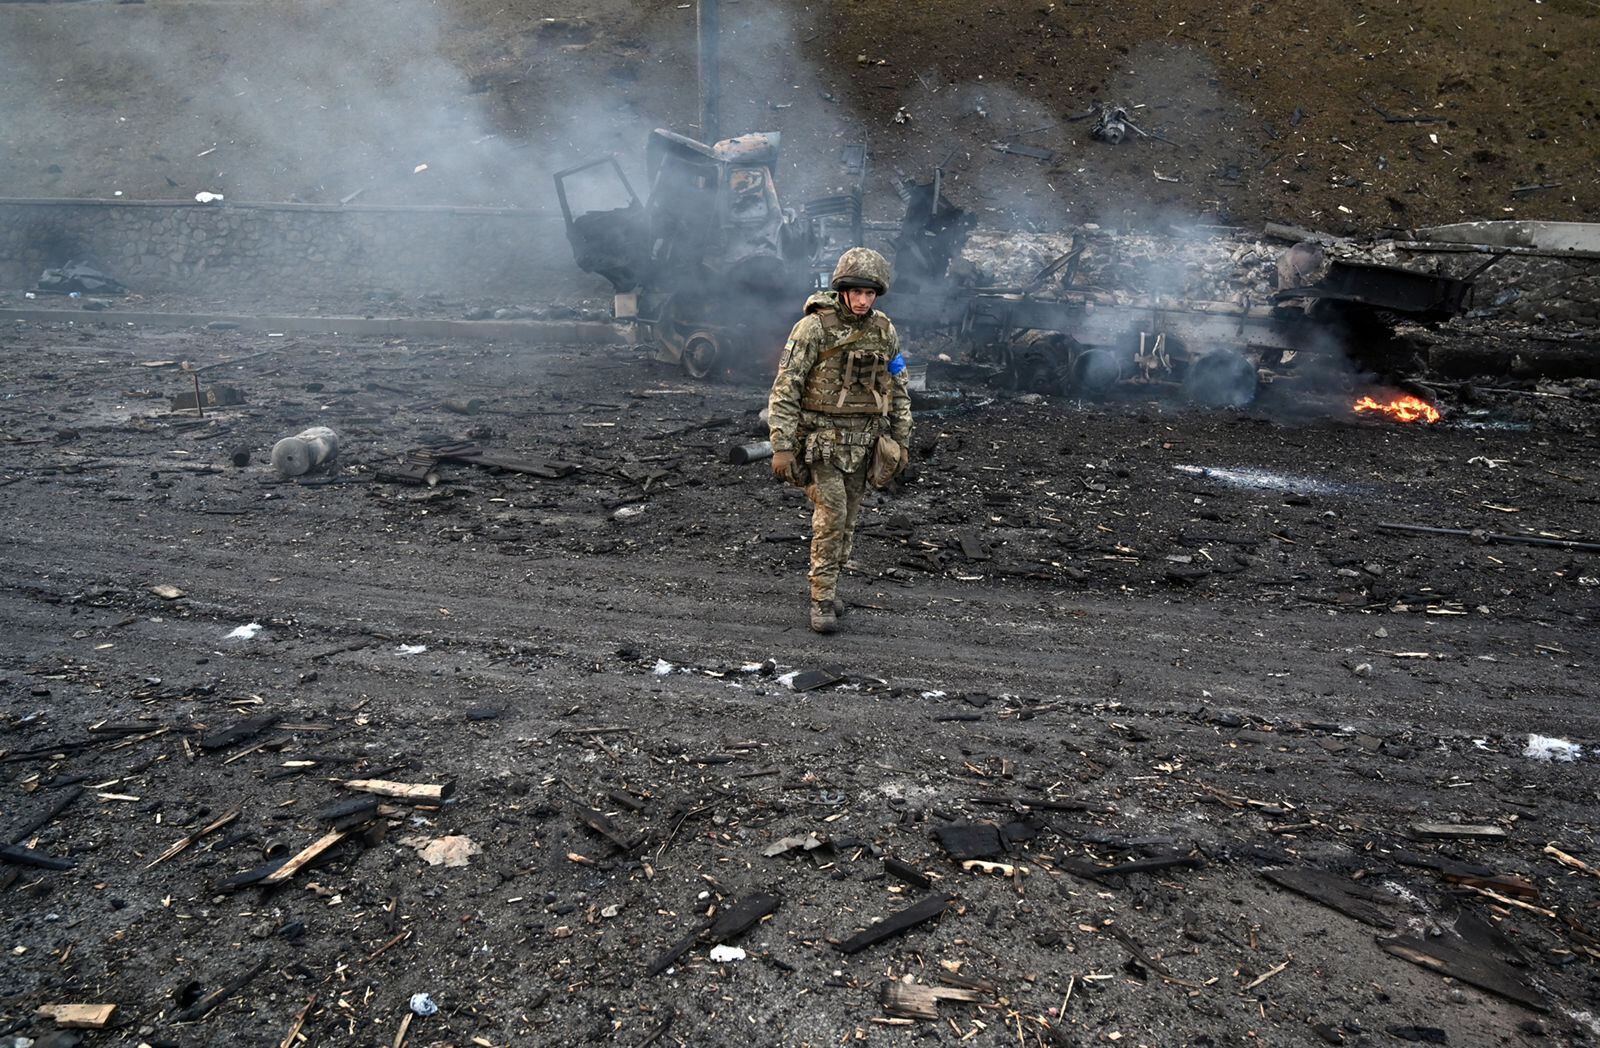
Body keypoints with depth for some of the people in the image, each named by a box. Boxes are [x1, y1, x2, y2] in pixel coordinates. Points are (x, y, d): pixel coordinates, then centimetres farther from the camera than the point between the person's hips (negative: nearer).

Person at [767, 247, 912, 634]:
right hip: (820, 438, -5)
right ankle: (823, 601, -3)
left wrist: (901, 441, 11)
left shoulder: (884, 332, 4)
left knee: (846, 520, 10)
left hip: (862, 441, 5)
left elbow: (898, 391, 14)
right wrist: (782, 447, -17)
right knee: (831, 514, -12)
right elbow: (784, 389, -13)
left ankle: (827, 587, 26)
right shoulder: (814, 327, -12)